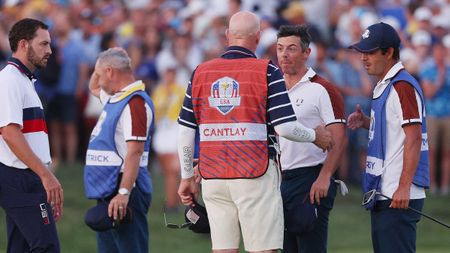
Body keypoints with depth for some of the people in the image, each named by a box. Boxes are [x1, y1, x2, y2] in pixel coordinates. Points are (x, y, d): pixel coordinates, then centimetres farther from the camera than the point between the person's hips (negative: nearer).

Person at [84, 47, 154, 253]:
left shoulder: (135, 103, -16)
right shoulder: (115, 98, 15)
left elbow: (134, 152, -23)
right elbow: (93, 87, 38)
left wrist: (124, 193, -28)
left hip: (123, 192, -10)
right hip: (107, 189, 10)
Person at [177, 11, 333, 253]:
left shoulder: (201, 72, 8)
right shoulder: (267, 72, -4)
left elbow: (185, 132, 8)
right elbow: (285, 127, -9)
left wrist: (187, 177, 17)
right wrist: (315, 136, 10)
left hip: (213, 178, 4)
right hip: (255, 176, -4)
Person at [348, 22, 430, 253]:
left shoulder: (402, 85, -14)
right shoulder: (383, 86, 17)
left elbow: (414, 137, -20)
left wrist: (404, 188, -25)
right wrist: (365, 122, 10)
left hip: (399, 198, -11)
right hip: (381, 194, 11)